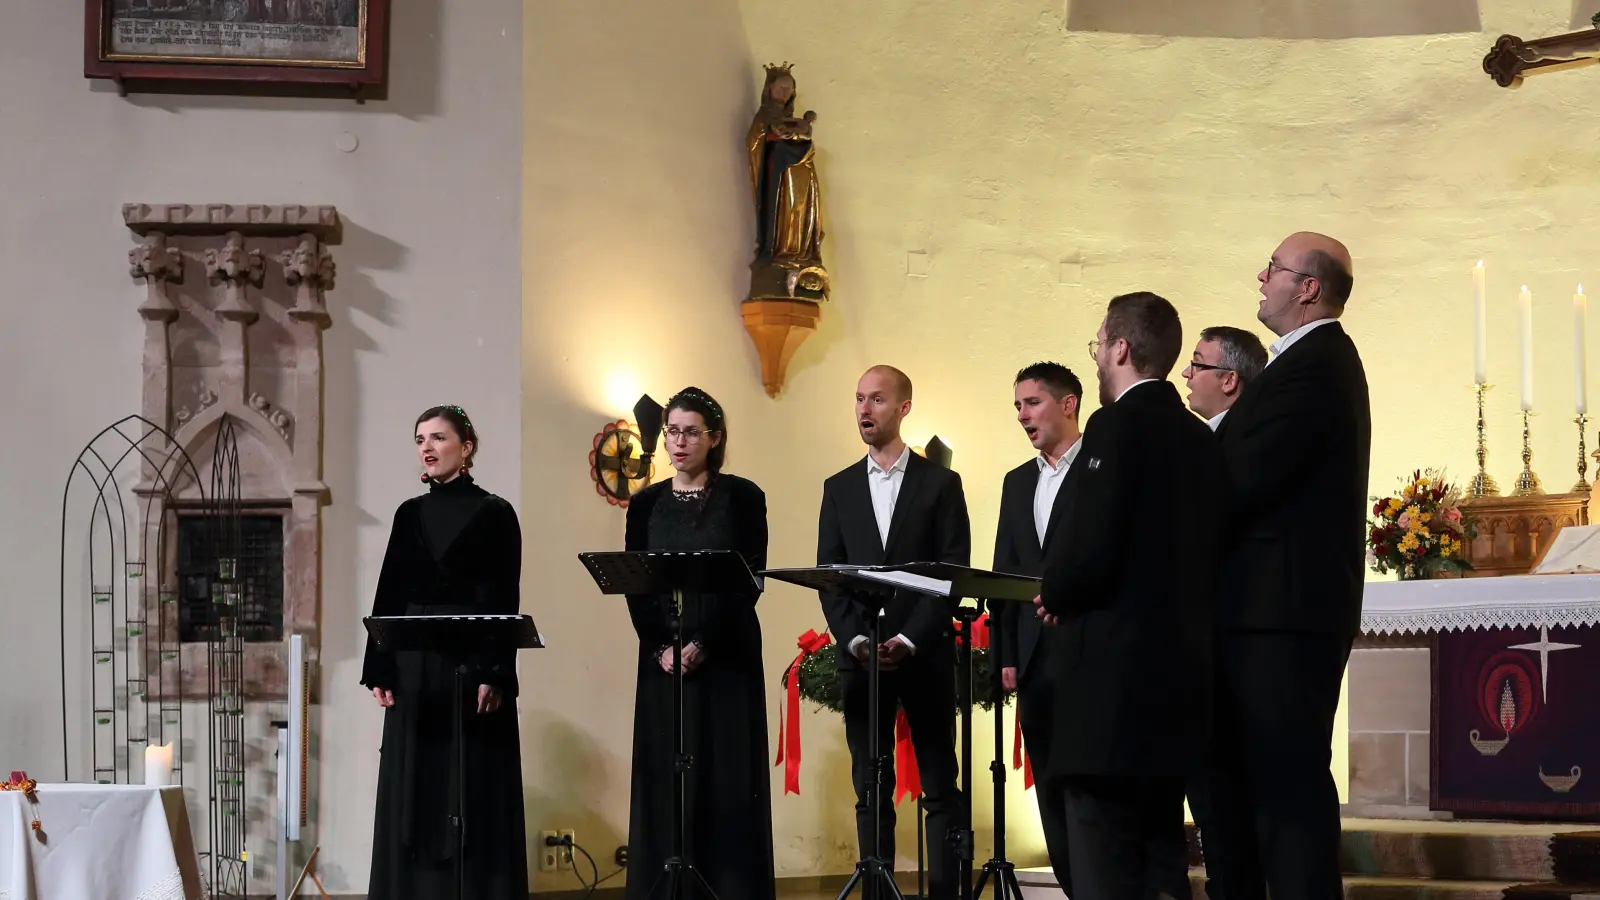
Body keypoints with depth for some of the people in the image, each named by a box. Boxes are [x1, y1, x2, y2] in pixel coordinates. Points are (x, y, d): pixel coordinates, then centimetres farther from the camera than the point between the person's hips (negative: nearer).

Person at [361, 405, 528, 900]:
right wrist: (379, 670, 1)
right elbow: (388, 595, 10)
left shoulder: (494, 513, -2)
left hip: (472, 666, -5)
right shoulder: (409, 514, 12)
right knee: (413, 791, 5)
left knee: (475, 793, -2)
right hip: (414, 670, 5)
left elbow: (505, 602, -7)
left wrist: (495, 676, -16)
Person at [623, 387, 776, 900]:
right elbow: (635, 587, 4)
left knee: (727, 780, -2)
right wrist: (661, 648, -10)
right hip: (664, 660, 3)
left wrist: (702, 645, -13)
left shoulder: (742, 498, 0)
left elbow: (749, 581, -6)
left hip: (726, 657, -3)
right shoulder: (646, 504, 9)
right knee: (664, 780, 1)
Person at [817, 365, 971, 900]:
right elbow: (827, 576, 7)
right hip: (860, 656, 3)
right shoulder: (839, 489, 12)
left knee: (940, 789, -1)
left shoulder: (941, 483, 4)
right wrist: (855, 640, -7)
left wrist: (910, 640, -13)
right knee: (870, 791, 3)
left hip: (924, 655, -3)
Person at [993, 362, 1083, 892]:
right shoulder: (1017, 482, 18)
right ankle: (1076, 887, 11)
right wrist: (1006, 657, 8)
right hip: (1035, 657, 6)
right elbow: (1003, 576, 16)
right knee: (1053, 790, 6)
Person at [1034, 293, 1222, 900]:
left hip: (1112, 671, -9)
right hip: (1179, 670, 9)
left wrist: (1053, 595, 3)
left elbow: (1090, 550, -19)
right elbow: (1201, 553, 14)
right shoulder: (1198, 437, 13)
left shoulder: (1118, 425, -11)